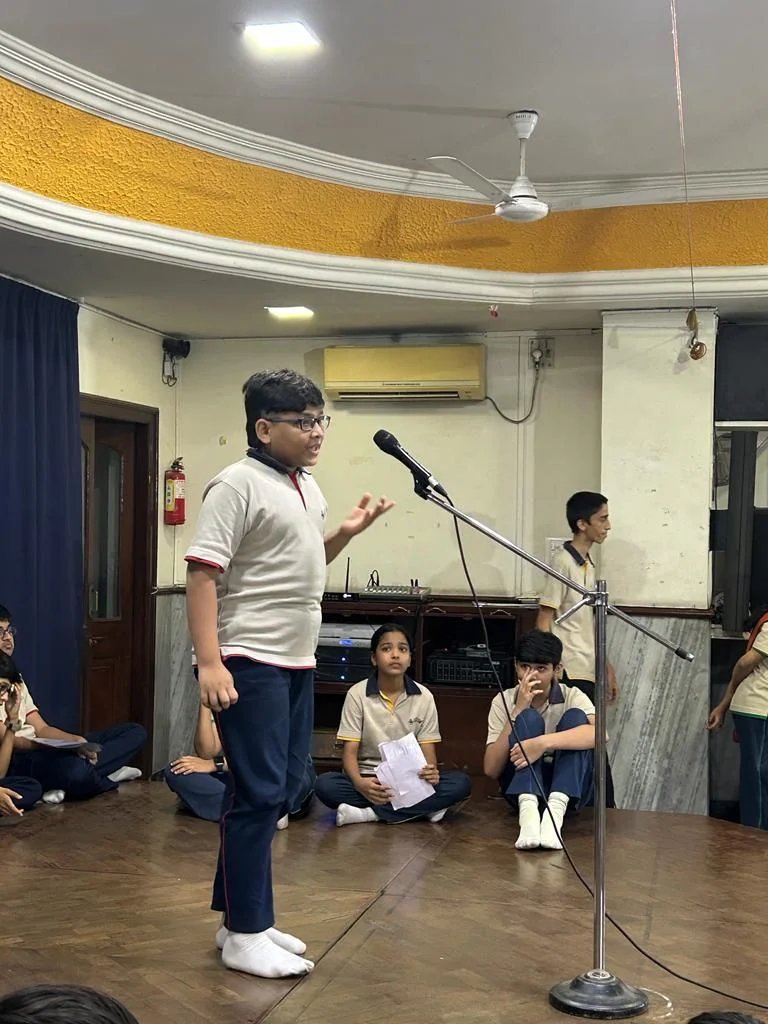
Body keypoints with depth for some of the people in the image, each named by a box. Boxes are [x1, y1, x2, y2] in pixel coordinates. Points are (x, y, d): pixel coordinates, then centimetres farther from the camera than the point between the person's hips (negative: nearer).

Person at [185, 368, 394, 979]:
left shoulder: (308, 487, 14)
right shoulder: (239, 484, -12)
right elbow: (202, 573, -17)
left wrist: (347, 533, 9)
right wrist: (209, 662, -24)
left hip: (297, 662, 9)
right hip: (251, 663, -9)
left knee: (285, 789, 13)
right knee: (260, 794, -5)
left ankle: (241, 915, 26)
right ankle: (244, 935, 7)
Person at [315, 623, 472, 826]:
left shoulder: (424, 697, 1)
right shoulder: (357, 694, -4)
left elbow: (428, 750, 0)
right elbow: (350, 751, -7)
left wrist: (431, 771, -25)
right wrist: (359, 783, -29)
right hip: (369, 781, -2)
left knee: (461, 783, -25)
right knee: (325, 785, -31)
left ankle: (369, 813, -26)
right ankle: (422, 808, -27)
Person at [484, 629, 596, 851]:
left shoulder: (572, 697, -5)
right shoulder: (503, 701, -2)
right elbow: (491, 770, -12)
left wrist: (544, 742, -41)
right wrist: (518, 710, -17)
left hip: (570, 789, 0)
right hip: (521, 786, 0)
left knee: (575, 717, -22)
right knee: (528, 718, -23)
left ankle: (555, 812, -40)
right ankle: (528, 811, -45)